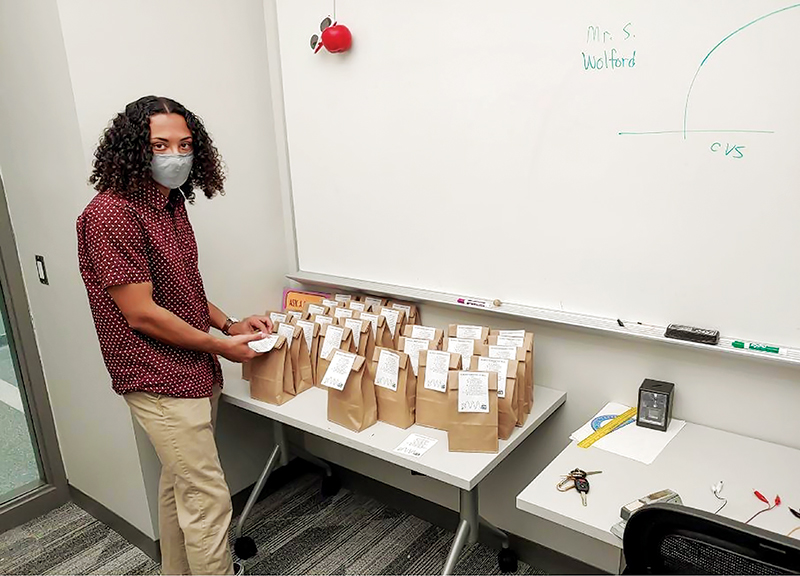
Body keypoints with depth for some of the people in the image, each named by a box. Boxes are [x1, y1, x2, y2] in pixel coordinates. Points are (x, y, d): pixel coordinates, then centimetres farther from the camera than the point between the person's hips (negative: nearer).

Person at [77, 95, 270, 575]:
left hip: (196, 372, 9)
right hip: (161, 380, -9)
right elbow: (142, 313, -21)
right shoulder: (112, 213, -20)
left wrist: (230, 324, 3)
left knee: (179, 485, 22)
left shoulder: (172, 203, 8)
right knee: (208, 500, -1)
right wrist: (221, 345, -12)